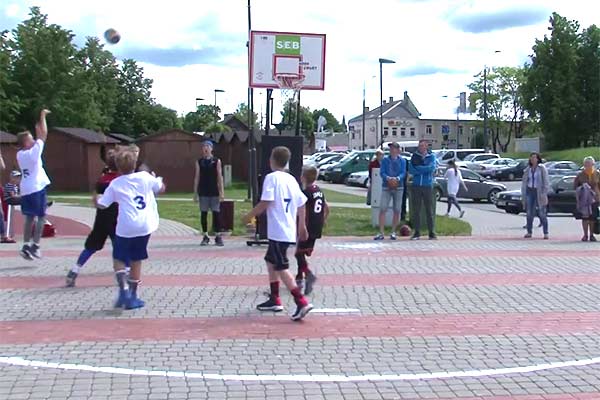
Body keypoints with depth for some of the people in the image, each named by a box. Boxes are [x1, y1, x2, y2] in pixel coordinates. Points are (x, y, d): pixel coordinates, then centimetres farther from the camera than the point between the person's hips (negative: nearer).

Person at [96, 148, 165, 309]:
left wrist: (96, 198, 25)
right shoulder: (145, 177, 4)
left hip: (126, 228, -2)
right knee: (136, 260, 14)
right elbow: (161, 188, 16)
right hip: (145, 226, 2)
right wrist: (156, 180, 36)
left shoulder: (115, 184, 1)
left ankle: (123, 290, -6)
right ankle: (132, 297, 17)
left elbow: (101, 204, 3)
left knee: (118, 259, 15)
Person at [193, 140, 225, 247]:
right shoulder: (199, 162, 7)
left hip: (214, 192, -2)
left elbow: (220, 177, 1)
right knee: (203, 214, 3)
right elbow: (196, 178, 8)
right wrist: (195, 193, 3)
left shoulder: (216, 161, 2)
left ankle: (218, 236, 6)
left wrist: (221, 192, -5)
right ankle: (205, 237, 11)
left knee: (216, 213, -1)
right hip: (203, 192, 2)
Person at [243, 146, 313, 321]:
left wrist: (249, 216, -5)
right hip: (290, 231, 8)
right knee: (271, 261, 22)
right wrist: (302, 227, 25)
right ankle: (274, 300, 26)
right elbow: (302, 204, 15)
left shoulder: (271, 177, -11)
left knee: (281, 268, -7)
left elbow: (265, 203, -18)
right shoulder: (292, 179, 11)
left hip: (277, 232, -8)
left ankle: (302, 302, -16)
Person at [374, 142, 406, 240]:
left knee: (397, 210, 3)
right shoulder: (385, 160, 9)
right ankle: (381, 233, -10)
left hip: (398, 188, 1)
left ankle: (393, 232, 14)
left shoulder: (402, 161, 8)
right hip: (386, 187, -1)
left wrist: (397, 178, -25)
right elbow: (382, 172, -2)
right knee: (382, 209, -10)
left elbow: (403, 173, -4)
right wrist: (388, 178, -23)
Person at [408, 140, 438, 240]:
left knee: (429, 210, 0)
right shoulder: (415, 156, 7)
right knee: (416, 210, 2)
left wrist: (418, 168, -9)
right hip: (416, 186, 1)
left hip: (428, 186, -1)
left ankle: (431, 233, 6)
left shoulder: (431, 156, 6)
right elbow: (411, 170, -5)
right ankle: (417, 233, 7)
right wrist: (425, 170, -10)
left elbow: (432, 168, -11)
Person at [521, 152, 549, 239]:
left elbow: (546, 182, -5)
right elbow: (524, 182, 15)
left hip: (539, 192, -4)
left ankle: (546, 233, -1)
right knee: (529, 213, 3)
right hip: (529, 191, 4)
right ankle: (529, 232, 10)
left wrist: (544, 194, -13)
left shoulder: (542, 169, -2)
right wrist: (523, 195, 9)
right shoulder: (527, 169, 11)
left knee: (542, 213, -5)